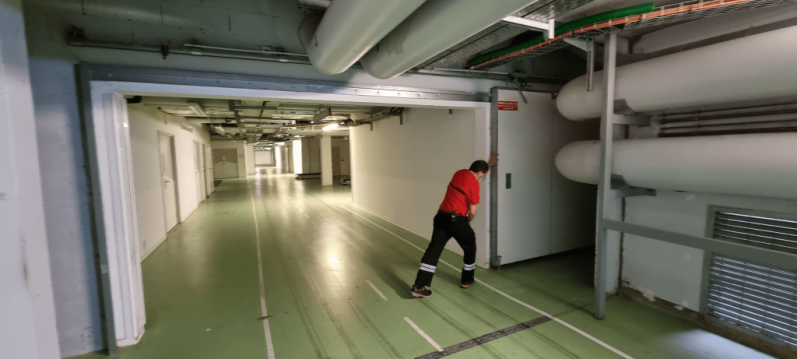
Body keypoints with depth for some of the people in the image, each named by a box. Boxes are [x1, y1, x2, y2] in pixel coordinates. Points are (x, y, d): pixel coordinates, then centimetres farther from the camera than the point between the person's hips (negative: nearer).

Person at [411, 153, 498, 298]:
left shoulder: (459, 173, 12)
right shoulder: (474, 184, -11)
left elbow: (475, 175, 35)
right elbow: (472, 211, -10)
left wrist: (490, 164, 41)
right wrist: (467, 222, 10)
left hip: (441, 216, 7)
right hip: (456, 219, -7)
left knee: (434, 249, 3)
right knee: (470, 248, 19)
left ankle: (418, 286, -1)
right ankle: (466, 280, 33)